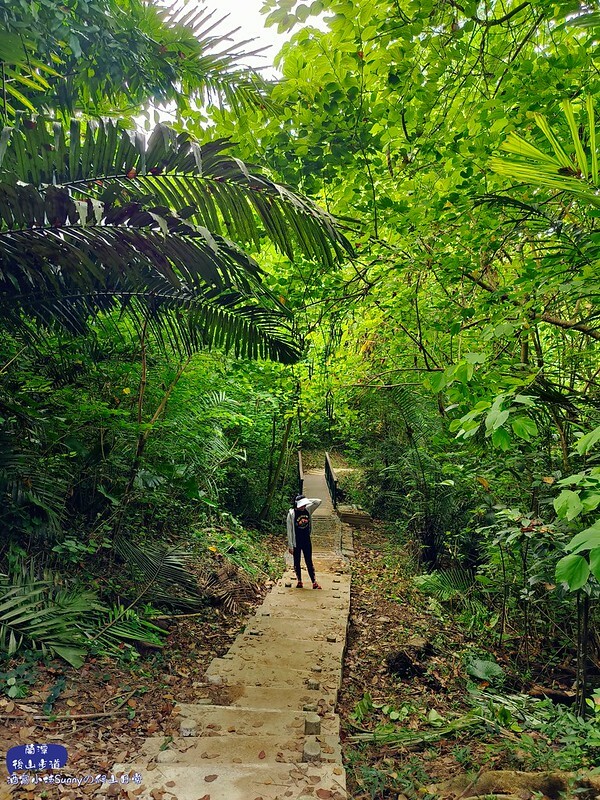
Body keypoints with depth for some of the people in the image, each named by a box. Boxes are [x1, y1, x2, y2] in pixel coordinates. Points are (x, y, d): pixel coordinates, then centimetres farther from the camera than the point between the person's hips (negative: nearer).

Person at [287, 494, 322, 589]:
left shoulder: (307, 510, -4)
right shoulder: (291, 514, -16)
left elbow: (318, 501, -5)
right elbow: (289, 530, -12)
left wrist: (307, 500, -13)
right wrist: (290, 545, -11)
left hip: (307, 541, 3)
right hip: (296, 542, -3)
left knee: (309, 562, 8)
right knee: (297, 562, 11)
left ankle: (314, 582, 11)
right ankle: (299, 581, 26)